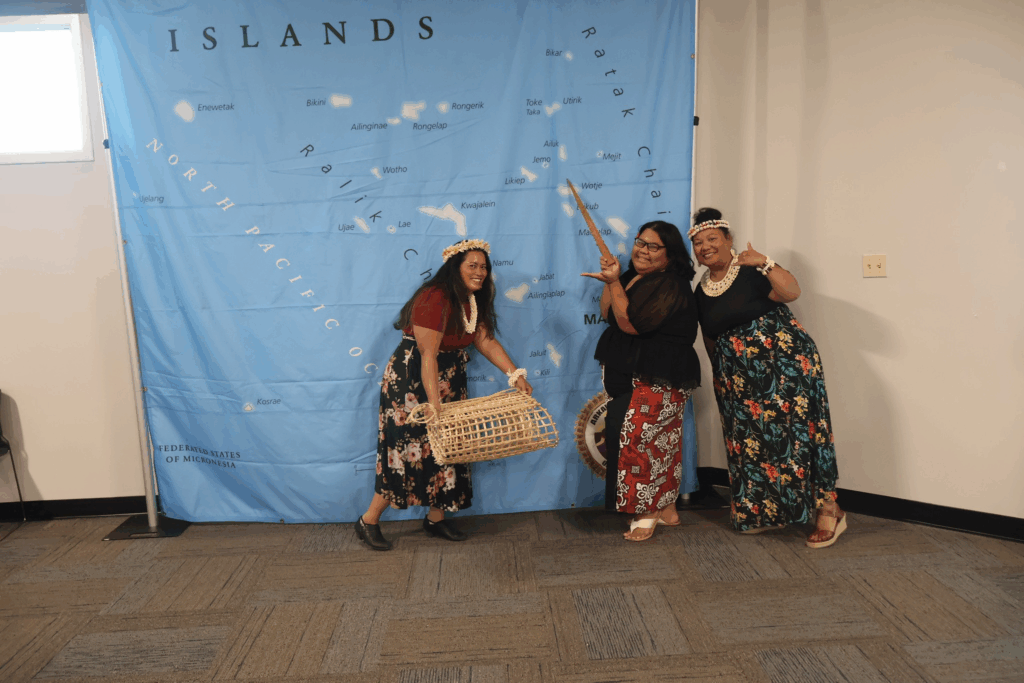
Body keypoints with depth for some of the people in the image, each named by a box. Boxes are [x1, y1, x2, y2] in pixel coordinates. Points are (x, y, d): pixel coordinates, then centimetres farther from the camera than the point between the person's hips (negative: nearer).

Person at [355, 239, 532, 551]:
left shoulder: (474, 300, 6)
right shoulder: (435, 298, -23)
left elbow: (486, 341, 2)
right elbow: (428, 354, -27)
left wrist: (515, 374, -7)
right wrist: (433, 402, -31)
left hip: (449, 381, 9)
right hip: (412, 381, -9)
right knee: (408, 449, -5)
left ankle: (436, 518, 26)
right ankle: (368, 522, 11)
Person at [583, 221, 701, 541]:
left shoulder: (671, 286, -16)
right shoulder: (633, 277, 12)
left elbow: (629, 322, -23)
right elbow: (607, 314, 9)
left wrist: (614, 283, -21)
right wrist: (610, 280, -3)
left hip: (659, 381, -9)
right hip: (629, 376, 9)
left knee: (637, 438, -11)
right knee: (659, 443, 15)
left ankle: (646, 514, 4)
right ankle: (667, 510, 26)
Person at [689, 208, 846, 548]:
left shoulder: (752, 271, -6)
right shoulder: (701, 293, 12)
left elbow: (792, 291, -21)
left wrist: (766, 263, -30)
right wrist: (720, 375, 20)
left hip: (783, 362, -6)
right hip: (738, 379, 6)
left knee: (792, 433, -9)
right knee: (749, 441, 8)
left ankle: (828, 509, 3)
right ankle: (763, 512, 22)